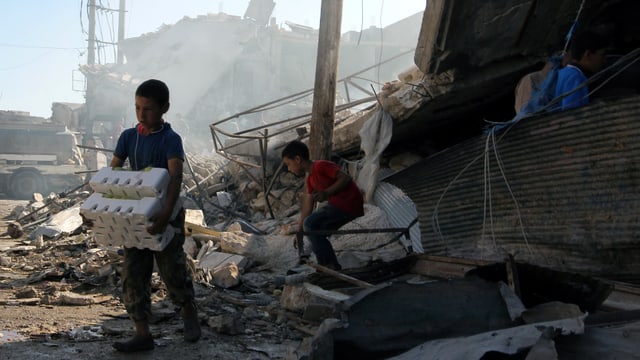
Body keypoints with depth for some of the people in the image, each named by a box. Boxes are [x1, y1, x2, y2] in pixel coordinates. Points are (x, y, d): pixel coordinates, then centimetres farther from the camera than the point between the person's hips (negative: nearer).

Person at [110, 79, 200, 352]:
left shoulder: (171, 139, -16)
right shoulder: (128, 136, 1)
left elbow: (175, 178, -28)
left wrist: (166, 214, -41)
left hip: (165, 217, -5)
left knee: (173, 271, 5)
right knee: (133, 275, 2)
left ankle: (189, 315, 32)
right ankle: (142, 334, 7)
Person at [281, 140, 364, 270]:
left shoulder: (321, 166, -13)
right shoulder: (310, 179, 16)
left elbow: (346, 178, -20)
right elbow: (307, 207, 17)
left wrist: (326, 193, -26)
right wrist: (299, 231, 17)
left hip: (349, 204, -10)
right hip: (338, 205, 10)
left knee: (311, 224, -14)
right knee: (316, 231, 15)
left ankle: (329, 264, -7)